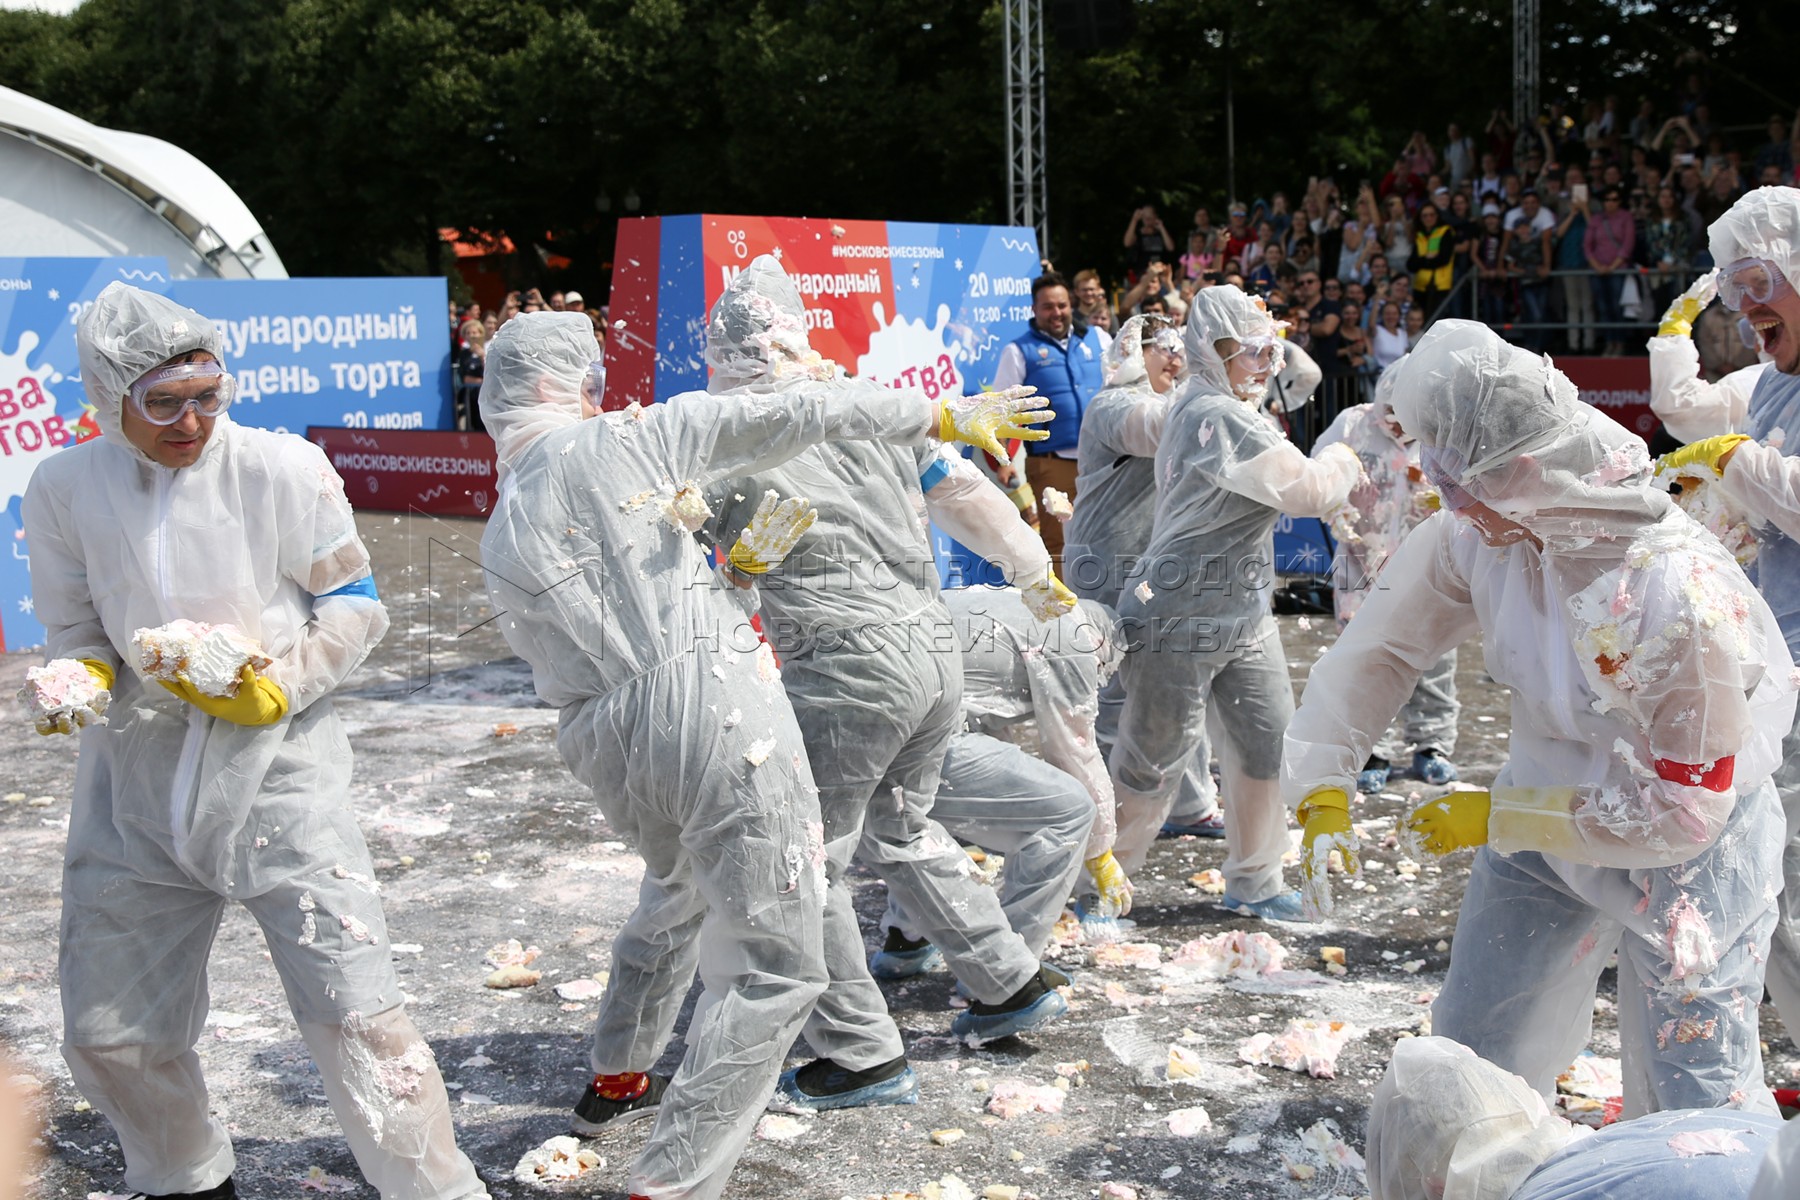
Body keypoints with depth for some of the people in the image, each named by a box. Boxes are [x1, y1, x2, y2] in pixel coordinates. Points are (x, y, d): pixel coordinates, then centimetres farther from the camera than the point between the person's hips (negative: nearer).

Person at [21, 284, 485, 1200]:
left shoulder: (283, 469, -10)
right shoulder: (65, 489, -2)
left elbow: (355, 605, -1)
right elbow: (72, 629, 8)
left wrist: (280, 688, -15)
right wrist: (80, 679, -14)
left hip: (276, 769, -3)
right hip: (138, 784, 4)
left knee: (355, 1013, -9)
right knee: (109, 1035, 12)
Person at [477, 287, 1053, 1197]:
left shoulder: (501, 542, 12)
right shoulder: (619, 442, -1)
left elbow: (552, 665, 13)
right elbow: (790, 415, -5)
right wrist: (947, 415, 0)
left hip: (610, 747, 7)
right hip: (715, 713, -7)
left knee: (677, 890, 36)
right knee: (774, 968, -1)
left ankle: (616, 1078, 50)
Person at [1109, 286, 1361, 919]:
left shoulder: (1200, 402, 10)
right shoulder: (1215, 416, -21)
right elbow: (1308, 490, -20)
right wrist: (1342, 461, -1)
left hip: (1243, 615, 10)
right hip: (1181, 620, -10)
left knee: (1269, 743, 10)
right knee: (1152, 760, 1)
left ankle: (1253, 883, 25)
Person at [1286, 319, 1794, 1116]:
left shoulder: (1688, 602, -35)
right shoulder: (1481, 536, -19)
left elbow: (1678, 814, -26)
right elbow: (1384, 645, -4)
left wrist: (1497, 817, -22)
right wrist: (1324, 787, -11)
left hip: (1684, 851, -5)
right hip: (1550, 807, 6)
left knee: (1693, 1094, 1)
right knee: (1475, 1049, 16)